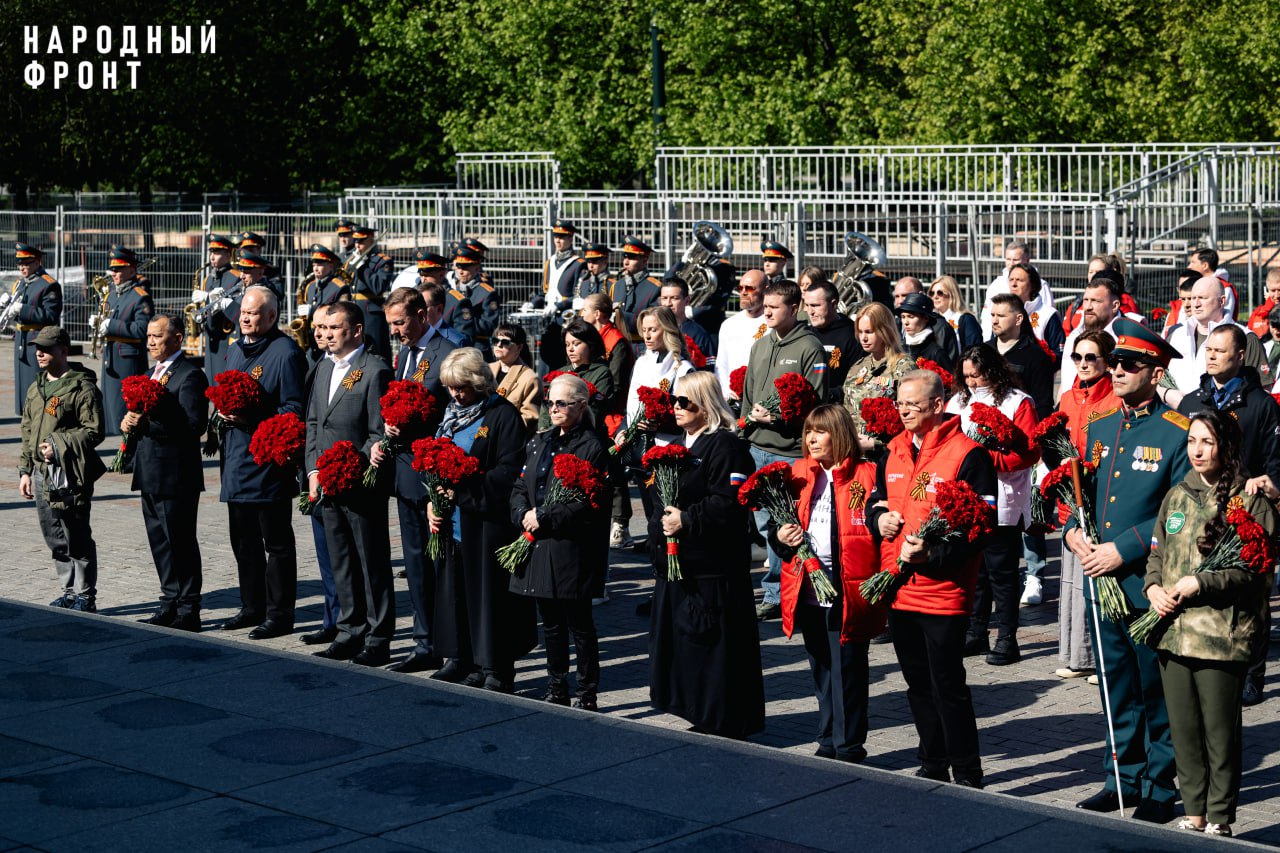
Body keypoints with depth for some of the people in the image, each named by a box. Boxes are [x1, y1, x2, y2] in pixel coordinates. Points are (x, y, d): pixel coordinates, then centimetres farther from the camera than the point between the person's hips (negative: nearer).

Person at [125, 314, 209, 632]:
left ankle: (187, 613, 4)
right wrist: (130, 423, 0)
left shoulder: (189, 375, -12)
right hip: (151, 475, 9)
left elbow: (194, 425, -21)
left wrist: (148, 424, -23)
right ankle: (171, 604, 24)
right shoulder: (153, 373, 17)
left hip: (176, 475, -9)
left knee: (180, 544, -3)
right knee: (160, 544, 15)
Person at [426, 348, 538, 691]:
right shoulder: (451, 415, 15)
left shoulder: (503, 415, -9)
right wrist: (432, 501, 5)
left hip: (487, 521, -7)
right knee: (454, 587, 10)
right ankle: (460, 659, 21)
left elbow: (509, 471, -15)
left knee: (487, 591, -3)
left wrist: (463, 488, -20)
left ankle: (495, 670, 3)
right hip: (450, 520, 7)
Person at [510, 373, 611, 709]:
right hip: (539, 547, 7)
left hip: (572, 551, -7)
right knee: (551, 623, 15)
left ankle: (588, 696, 10)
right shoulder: (539, 442, 14)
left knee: (579, 624, 1)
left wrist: (543, 517, -15)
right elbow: (520, 486, 14)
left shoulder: (591, 447, -9)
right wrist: (523, 514, -6)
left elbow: (587, 503, -16)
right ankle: (556, 691, 25)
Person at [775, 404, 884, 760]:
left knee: (847, 670, 1)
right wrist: (780, 534, -4)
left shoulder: (865, 475, -5)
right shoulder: (798, 473, 11)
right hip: (808, 589, 6)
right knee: (821, 669, 15)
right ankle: (828, 742, 26)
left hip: (848, 591, -5)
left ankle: (849, 747, 11)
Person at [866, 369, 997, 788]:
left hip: (943, 590, -7)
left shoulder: (967, 454, -12)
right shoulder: (894, 450, 11)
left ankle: (966, 774, 9)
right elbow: (875, 499, 24)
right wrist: (880, 517, 0)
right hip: (898, 588, 7)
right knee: (918, 684, 16)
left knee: (947, 686, -2)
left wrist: (931, 554, -24)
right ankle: (933, 765, 29)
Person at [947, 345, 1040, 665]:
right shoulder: (958, 402, 12)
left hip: (1002, 504, -5)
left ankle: (1007, 639, 7)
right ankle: (976, 634, 21)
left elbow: (1030, 451, -12)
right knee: (973, 570, 11)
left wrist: (989, 459, -20)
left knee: (1001, 572, -1)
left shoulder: (1017, 403, -4)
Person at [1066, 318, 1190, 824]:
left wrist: (1124, 549, -18)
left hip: (1149, 586, -6)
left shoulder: (1177, 434, -10)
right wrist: (1073, 532, -1)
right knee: (1116, 690, 15)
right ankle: (1122, 778, 27)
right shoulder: (1098, 429, 11)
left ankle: (1160, 790, 15)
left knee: (1157, 692, 4)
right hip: (1102, 582, 6)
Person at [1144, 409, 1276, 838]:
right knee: (1183, 730, 11)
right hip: (1173, 630, 5)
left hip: (1222, 636, -5)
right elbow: (1157, 552, 19)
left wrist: (1199, 584, -15)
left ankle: (1219, 819, 13)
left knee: (1220, 732, 1)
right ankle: (1193, 813, 22)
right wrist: (1153, 586, -2)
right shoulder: (1177, 496, 14)